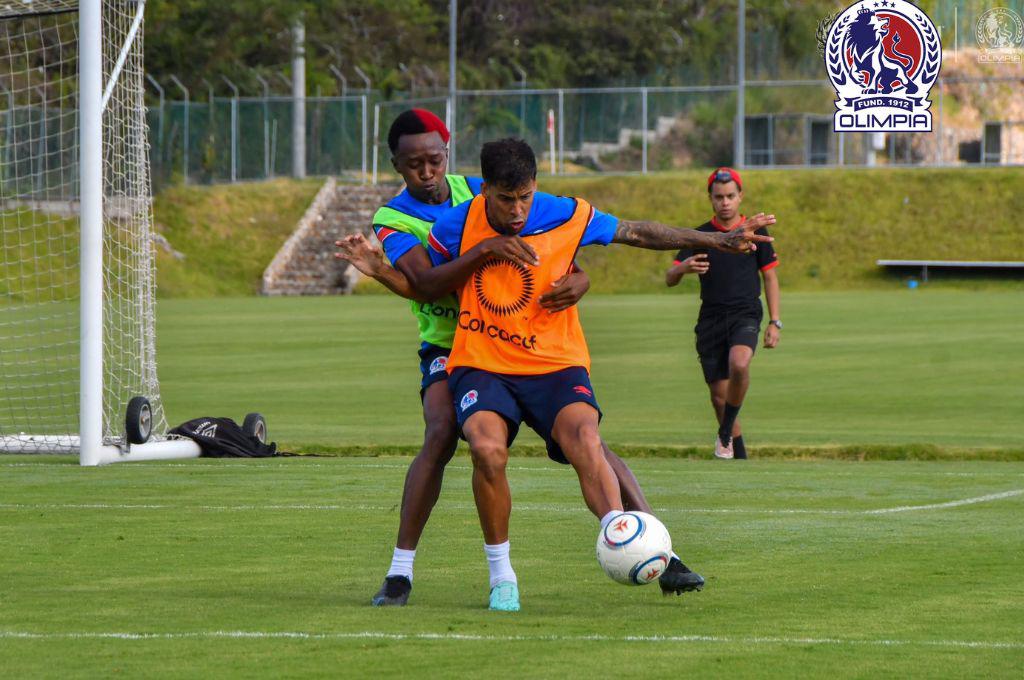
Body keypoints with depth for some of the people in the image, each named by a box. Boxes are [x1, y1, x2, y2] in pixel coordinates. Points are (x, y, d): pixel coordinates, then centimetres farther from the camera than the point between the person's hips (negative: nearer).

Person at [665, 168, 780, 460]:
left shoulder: (755, 232, 5)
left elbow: (770, 277, 10)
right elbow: (670, 279, 1)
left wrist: (774, 323, 3)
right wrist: (683, 268, -23)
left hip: (746, 315, -2)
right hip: (711, 319, 2)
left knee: (739, 364, -32)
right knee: (719, 395, 2)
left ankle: (726, 433, -12)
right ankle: (740, 458, 18)